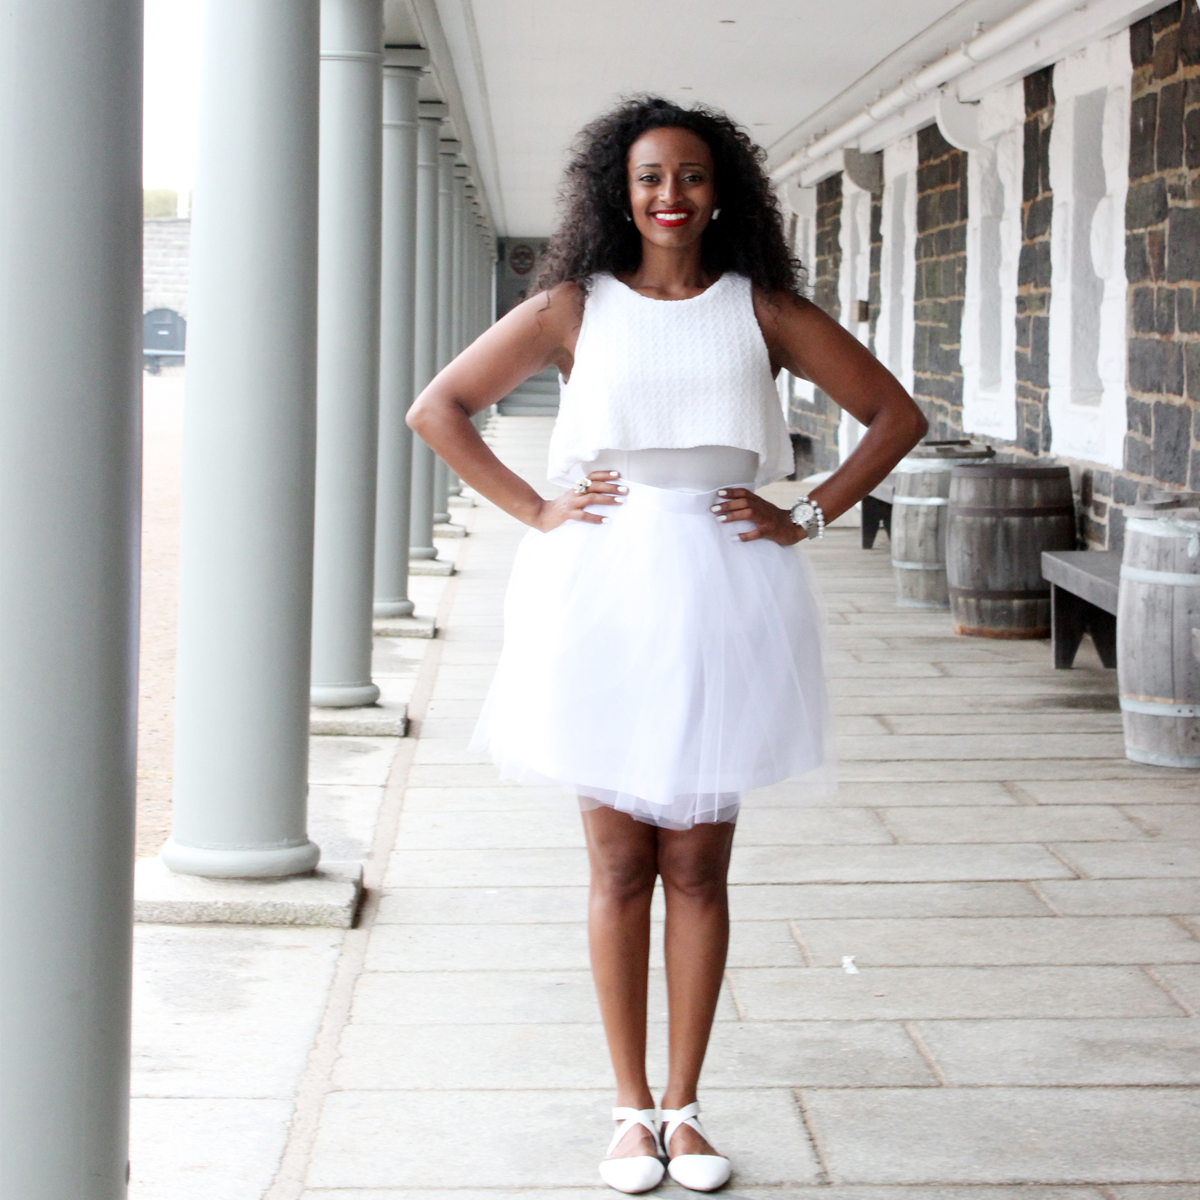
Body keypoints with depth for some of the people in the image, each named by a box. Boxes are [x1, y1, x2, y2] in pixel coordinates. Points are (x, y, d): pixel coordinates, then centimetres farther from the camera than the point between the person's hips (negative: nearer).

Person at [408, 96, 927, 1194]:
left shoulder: (762, 309, 5)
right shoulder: (573, 309, 5)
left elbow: (896, 414, 9)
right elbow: (438, 410, 8)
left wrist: (810, 517, 1)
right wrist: (534, 510, 0)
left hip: (723, 600, 0)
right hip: (601, 600, 0)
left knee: (697, 866, 5)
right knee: (619, 864, 5)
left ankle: (684, 1109, 16)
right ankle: (631, 1111, 15)